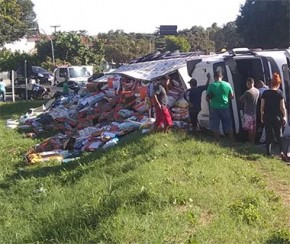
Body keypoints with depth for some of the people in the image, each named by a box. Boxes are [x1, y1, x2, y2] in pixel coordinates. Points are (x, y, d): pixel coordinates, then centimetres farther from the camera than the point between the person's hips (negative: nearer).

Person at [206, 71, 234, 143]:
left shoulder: (211, 85, -9)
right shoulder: (227, 85, -3)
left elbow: (207, 98, -4)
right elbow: (232, 96, 5)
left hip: (214, 108, -2)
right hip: (225, 107, 2)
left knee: (215, 127, 7)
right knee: (229, 126, 12)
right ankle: (232, 141, 17)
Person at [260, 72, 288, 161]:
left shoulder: (265, 93, -2)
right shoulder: (279, 93, -8)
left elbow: (262, 106, 0)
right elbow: (282, 107, -8)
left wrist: (262, 116, 9)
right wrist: (284, 116, 1)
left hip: (267, 117, 2)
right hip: (277, 117, -2)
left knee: (268, 135, 12)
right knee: (279, 135, 5)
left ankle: (268, 152, 15)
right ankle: (281, 152, -11)